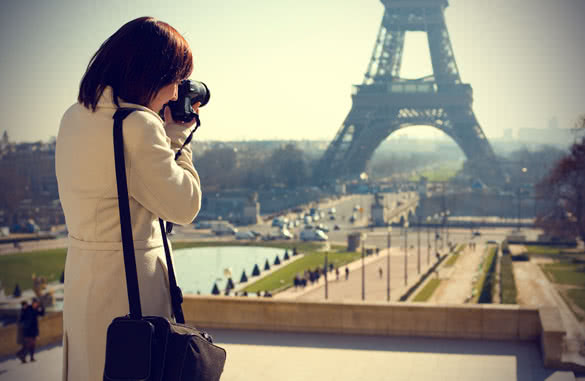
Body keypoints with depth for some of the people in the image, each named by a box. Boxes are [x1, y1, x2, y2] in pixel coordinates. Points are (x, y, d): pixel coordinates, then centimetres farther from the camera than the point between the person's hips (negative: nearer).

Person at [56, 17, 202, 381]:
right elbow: (184, 206, -13)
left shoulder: (75, 117, 7)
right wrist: (178, 135, -4)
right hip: (128, 284, -9)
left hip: (82, 277, 9)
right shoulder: (137, 125, -21)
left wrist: (172, 131, 12)